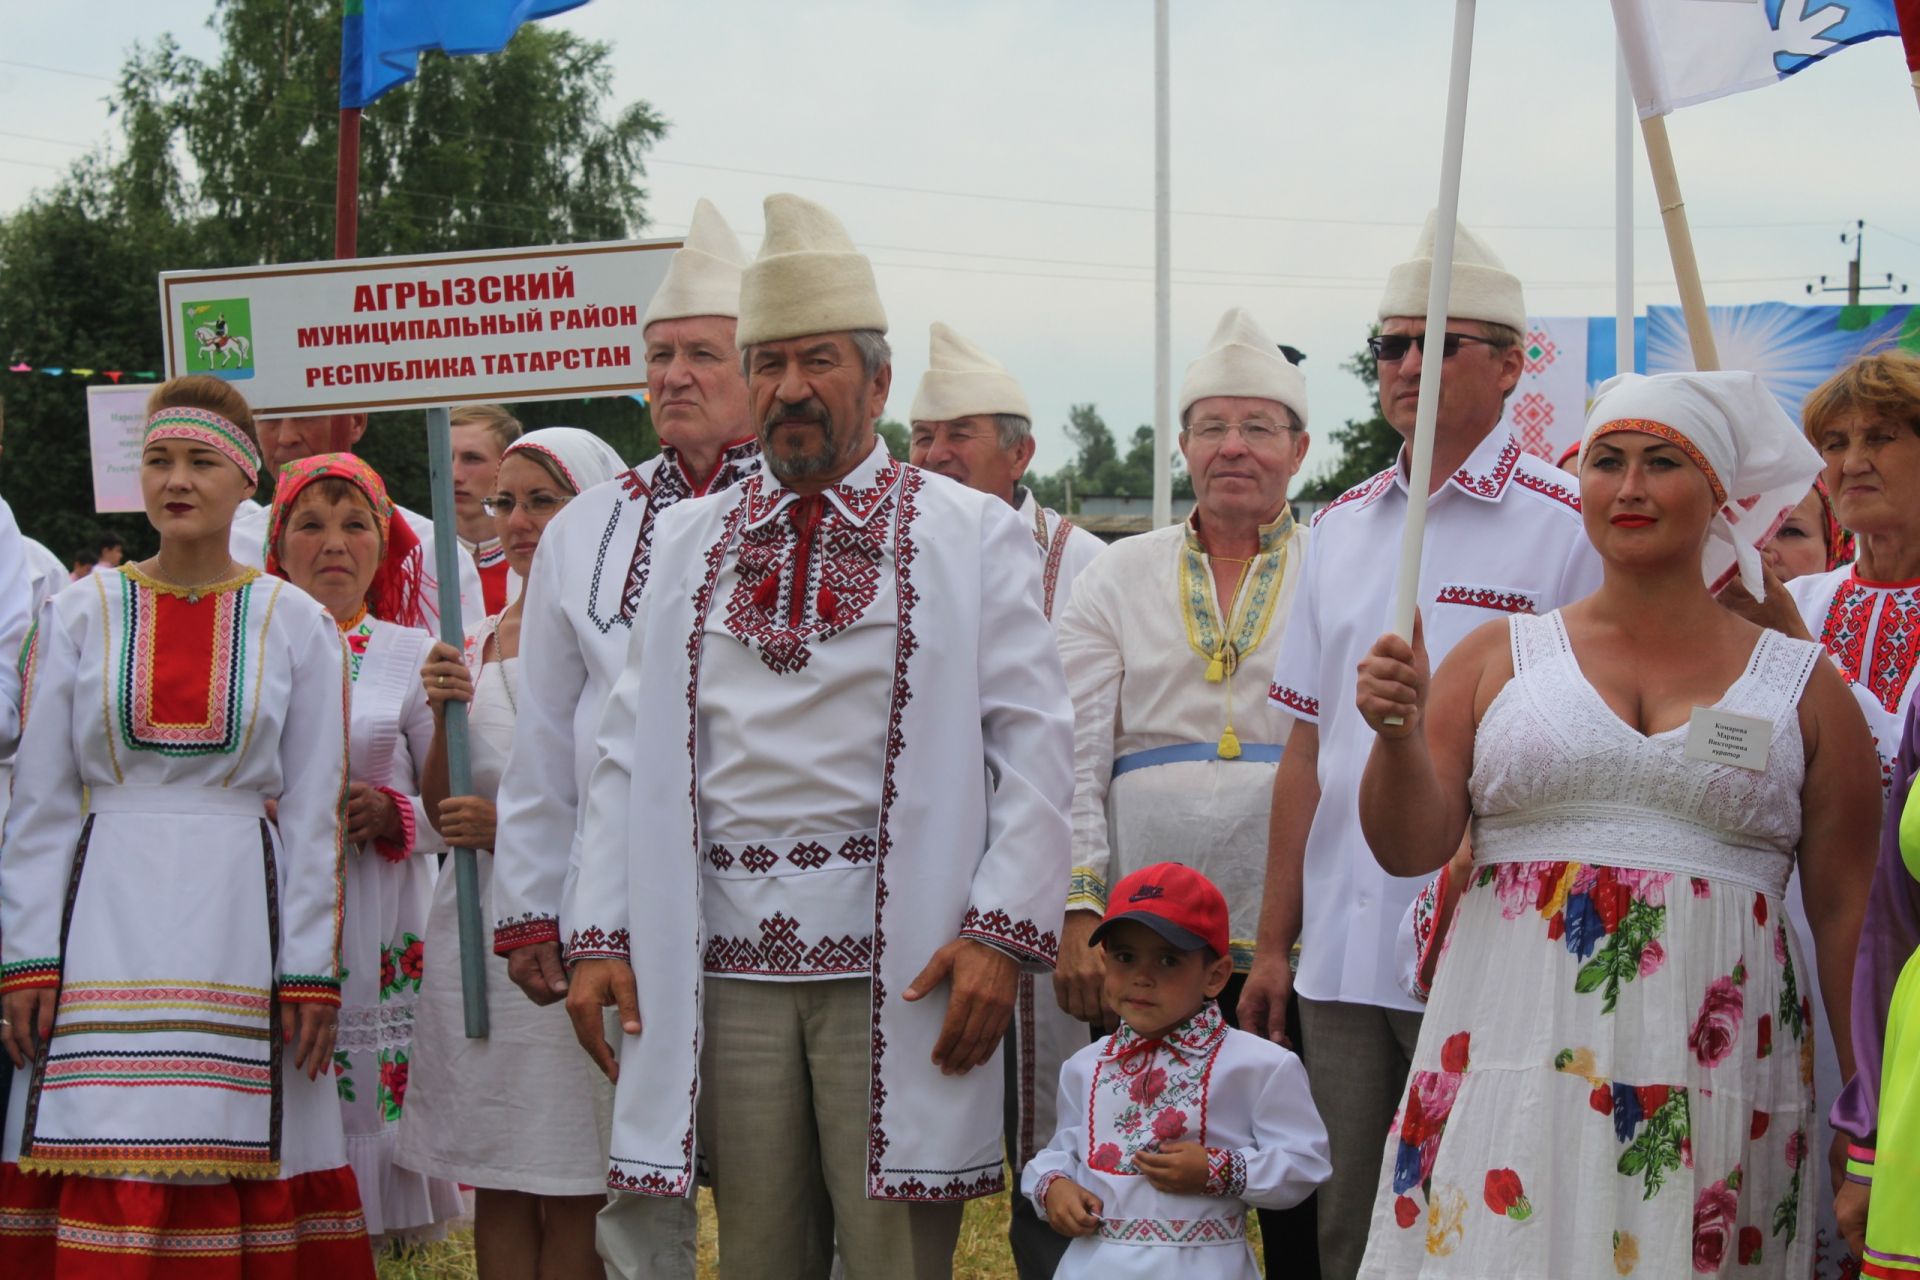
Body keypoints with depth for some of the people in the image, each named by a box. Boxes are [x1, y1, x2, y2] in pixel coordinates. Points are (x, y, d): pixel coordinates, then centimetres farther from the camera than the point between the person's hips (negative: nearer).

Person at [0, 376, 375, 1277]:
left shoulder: (297, 624, 6)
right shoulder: (82, 614, 8)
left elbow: (313, 813, 5)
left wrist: (311, 972, -1)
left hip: (241, 926, 0)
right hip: (106, 921, 1)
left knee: (234, 1188, -2)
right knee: (106, 1186, -5)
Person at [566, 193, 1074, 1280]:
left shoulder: (974, 537, 4)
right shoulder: (688, 544, 15)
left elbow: (1037, 745, -2)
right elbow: (631, 752, 14)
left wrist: (1002, 932, -11)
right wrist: (600, 935, 6)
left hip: (898, 957, -3)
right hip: (727, 959, 3)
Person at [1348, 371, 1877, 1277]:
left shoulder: (1803, 686, 8)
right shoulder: (1501, 656, 9)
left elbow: (1845, 914, 8)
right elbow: (1410, 847, 5)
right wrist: (1398, 734, -14)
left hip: (1713, 1073, 0)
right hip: (1518, 1056, 0)